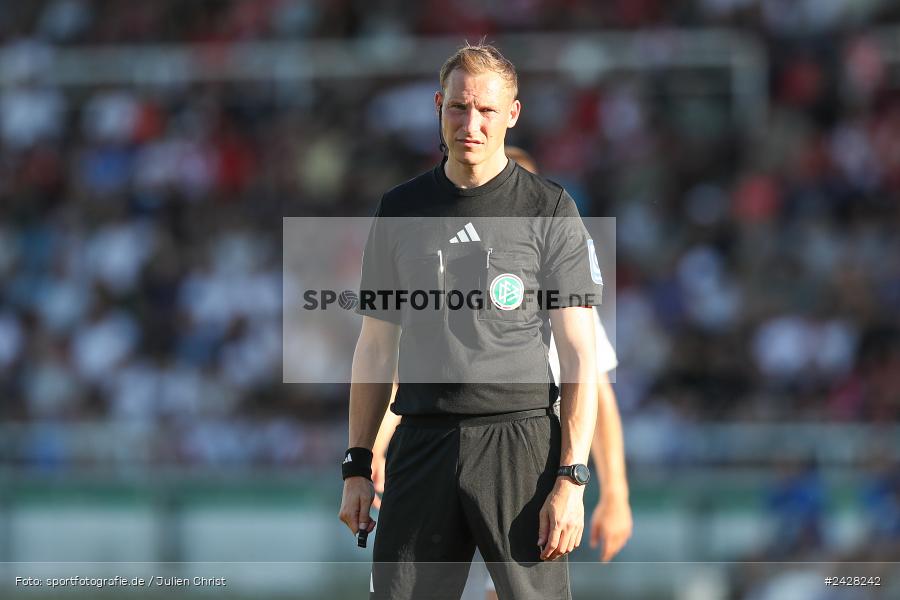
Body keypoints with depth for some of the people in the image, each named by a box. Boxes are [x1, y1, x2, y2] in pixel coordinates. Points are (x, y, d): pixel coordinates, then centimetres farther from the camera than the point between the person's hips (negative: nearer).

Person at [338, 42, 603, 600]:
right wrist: (357, 465, 12)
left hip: (519, 441, -3)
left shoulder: (549, 210, 2)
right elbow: (376, 348, 18)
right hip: (421, 443, 3)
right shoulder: (400, 210, 13)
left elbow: (579, 355, -1)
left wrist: (571, 479, -9)